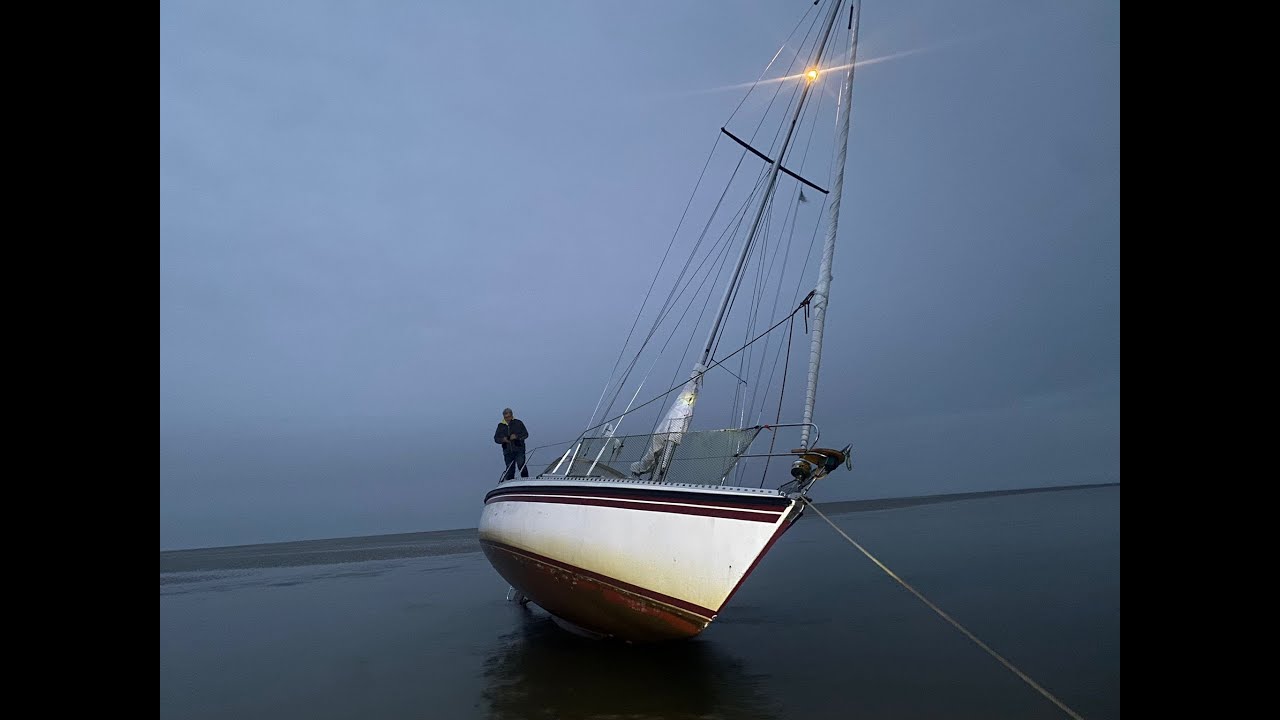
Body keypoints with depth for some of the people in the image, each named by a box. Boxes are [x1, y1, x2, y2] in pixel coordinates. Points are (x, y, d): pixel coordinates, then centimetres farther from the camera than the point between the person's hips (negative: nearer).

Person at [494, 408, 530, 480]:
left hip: (519, 450, -3)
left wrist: (517, 436, -15)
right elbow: (496, 438, 13)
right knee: (510, 469, 5)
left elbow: (526, 434, 2)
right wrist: (502, 439, -9)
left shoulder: (518, 423, 6)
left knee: (521, 465, -17)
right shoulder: (500, 425, 13)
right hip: (507, 451, 3)